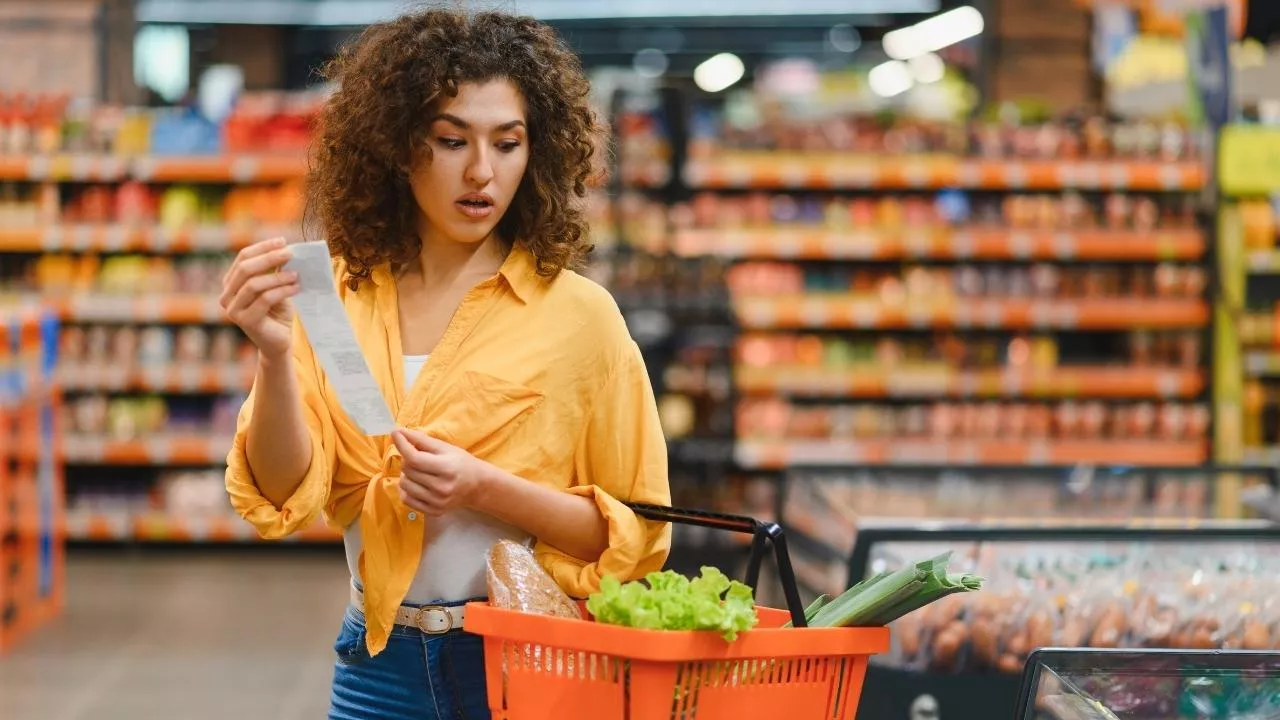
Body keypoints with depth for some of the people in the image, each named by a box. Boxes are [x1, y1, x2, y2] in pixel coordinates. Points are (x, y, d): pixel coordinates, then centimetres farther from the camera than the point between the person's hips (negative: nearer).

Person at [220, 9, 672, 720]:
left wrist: (485, 490, -19)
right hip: (380, 660, 2)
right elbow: (285, 496, -8)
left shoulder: (577, 313, -7)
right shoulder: (337, 301, 1)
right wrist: (275, 356, -24)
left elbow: (632, 533, -4)